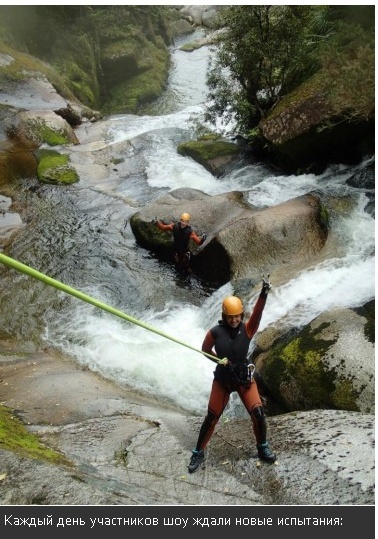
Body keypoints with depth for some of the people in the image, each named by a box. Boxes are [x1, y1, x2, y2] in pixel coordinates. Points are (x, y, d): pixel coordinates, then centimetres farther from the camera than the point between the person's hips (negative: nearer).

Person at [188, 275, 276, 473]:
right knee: (211, 417, 6)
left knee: (258, 413, -5)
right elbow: (205, 350, 3)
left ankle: (262, 448, 23)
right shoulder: (215, 332, -14)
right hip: (222, 380, 0)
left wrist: (264, 293, -49)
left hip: (245, 378, 1)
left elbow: (257, 312, -32)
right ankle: (198, 453, 24)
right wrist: (218, 360, -14)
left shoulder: (247, 329, -13)